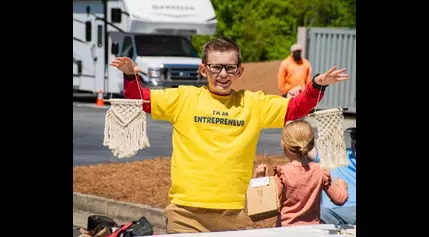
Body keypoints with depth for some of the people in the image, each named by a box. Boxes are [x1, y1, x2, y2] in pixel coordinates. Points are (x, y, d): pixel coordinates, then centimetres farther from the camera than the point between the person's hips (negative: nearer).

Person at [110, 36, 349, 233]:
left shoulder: (254, 103, 7)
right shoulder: (184, 98, 3)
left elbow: (295, 109, 7)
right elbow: (140, 99, 4)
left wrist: (317, 86, -8)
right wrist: (130, 76, -14)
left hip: (233, 211, 2)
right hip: (186, 209, -2)